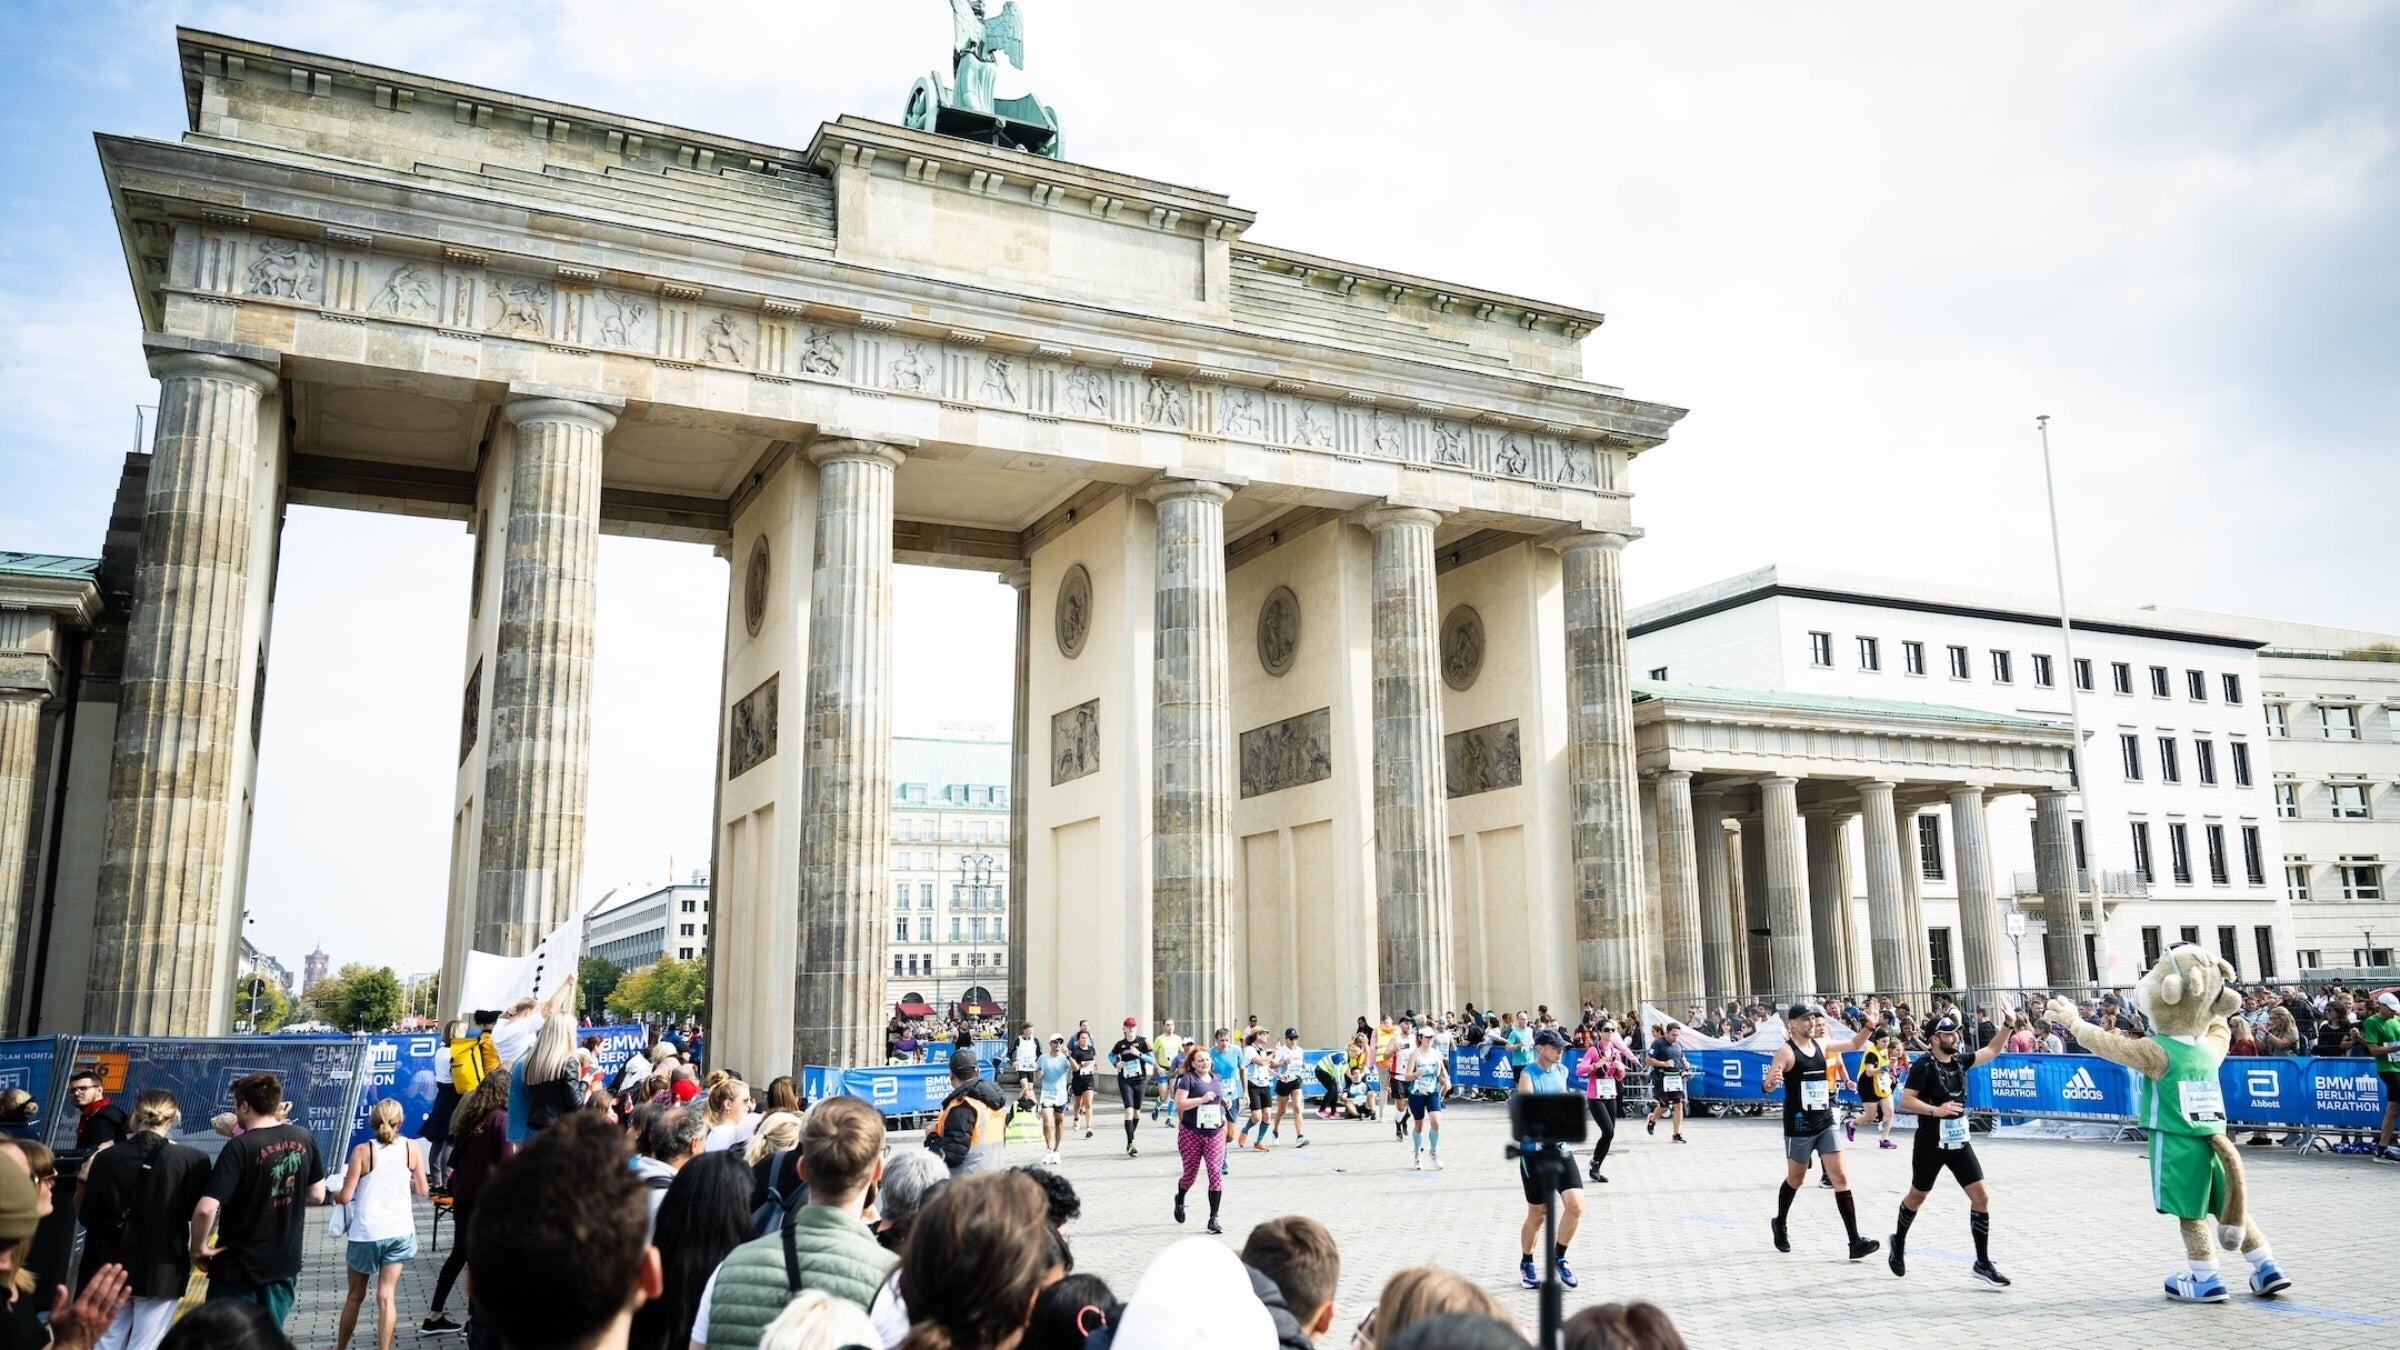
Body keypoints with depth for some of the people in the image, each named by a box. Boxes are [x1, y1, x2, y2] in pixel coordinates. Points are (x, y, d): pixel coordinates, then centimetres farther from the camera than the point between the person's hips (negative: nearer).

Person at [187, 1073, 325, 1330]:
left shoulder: (240, 1147, -19)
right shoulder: (304, 1139, -3)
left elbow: (206, 1209, -27)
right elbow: (317, 1195, 6)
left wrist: (199, 1247, -12)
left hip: (239, 1267, -5)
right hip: (286, 1262, 5)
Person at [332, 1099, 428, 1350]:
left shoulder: (362, 1151, -10)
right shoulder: (410, 1148, -2)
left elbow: (345, 1197, -9)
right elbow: (422, 1189, 5)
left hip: (366, 1232, -1)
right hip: (399, 1231, 1)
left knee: (355, 1295, 17)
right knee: (387, 1295, 3)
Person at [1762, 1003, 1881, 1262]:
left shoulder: (1820, 1045, 5)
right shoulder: (1786, 1051, -14)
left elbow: (1854, 1045, 20)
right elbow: (1768, 1086, -23)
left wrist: (1868, 1028, 1)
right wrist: (1772, 1082, -47)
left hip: (1825, 1123, 5)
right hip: (1799, 1126, -5)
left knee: (1841, 1177, -5)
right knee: (1795, 1179, 13)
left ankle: (1855, 1242, -5)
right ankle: (1780, 1224, 38)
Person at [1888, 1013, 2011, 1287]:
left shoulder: (1959, 1061, 4)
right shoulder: (1924, 1065, -15)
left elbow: (1992, 1051, 10)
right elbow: (1905, 1101, -19)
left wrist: (2008, 1026, -1)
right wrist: (1935, 1110, -28)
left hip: (1959, 1142, 5)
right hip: (1930, 1144, -5)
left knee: (1981, 1196, -6)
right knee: (1917, 1196, 13)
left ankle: (1983, 1263, 3)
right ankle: (1898, 1244, 37)